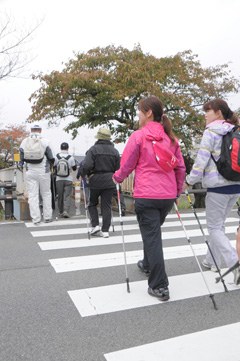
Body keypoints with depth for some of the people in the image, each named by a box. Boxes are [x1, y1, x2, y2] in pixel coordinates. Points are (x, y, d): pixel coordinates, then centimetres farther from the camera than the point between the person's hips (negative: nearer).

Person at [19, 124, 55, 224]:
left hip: (30, 172, 2)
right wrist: (49, 167, 13)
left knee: (32, 195, 5)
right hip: (43, 172, -2)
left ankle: (35, 218, 4)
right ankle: (47, 216, 13)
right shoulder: (45, 141, -4)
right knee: (46, 194, 10)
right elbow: (51, 158, -4)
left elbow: (21, 159, 5)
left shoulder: (24, 142, 4)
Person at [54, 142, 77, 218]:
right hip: (68, 179, -2)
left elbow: (54, 167, 5)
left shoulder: (56, 157, -3)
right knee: (67, 196, 0)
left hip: (59, 179, 2)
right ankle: (66, 211, -14)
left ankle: (61, 212, 20)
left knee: (60, 196, 11)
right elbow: (74, 168, 3)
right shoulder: (70, 157, -7)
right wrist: (75, 162, 21)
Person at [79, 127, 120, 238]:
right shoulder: (115, 151, 5)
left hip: (96, 180, -3)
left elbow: (87, 165, -18)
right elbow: (118, 168, 5)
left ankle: (95, 225, 7)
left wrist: (82, 174, -1)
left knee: (92, 203, 17)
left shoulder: (93, 149, -8)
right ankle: (105, 230, 7)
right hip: (109, 181, 3)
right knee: (106, 205, 6)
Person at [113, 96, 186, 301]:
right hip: (168, 195, 6)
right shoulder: (170, 137, 8)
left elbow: (126, 165, -5)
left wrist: (117, 177, 16)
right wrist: (178, 191, 21)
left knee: (151, 236, 1)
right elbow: (180, 167, 11)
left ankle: (160, 286, 5)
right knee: (153, 230, 25)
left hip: (146, 195, -6)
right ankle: (147, 264, 47)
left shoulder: (138, 136, -9)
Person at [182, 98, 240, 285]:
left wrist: (189, 181, -4)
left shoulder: (211, 132, -8)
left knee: (215, 227, 2)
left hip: (218, 186, -7)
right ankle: (212, 261, 29)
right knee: (219, 224, 18)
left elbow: (202, 159, -13)